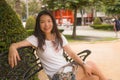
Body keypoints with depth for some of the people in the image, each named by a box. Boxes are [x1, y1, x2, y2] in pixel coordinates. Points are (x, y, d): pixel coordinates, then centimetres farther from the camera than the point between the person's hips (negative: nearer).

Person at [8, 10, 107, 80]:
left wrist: (84, 64, -13)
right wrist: (12, 47, -46)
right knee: (91, 65, -13)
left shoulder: (59, 37, 6)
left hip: (69, 71, 5)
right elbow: (16, 44, -22)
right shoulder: (36, 39, -8)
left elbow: (72, 54, 3)